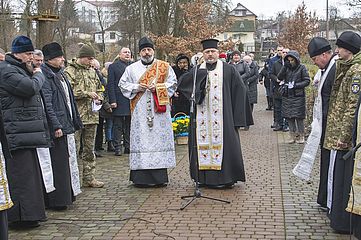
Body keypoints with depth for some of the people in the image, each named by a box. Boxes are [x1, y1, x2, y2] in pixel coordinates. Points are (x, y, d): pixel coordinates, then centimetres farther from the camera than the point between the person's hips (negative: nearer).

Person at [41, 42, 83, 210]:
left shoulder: (60, 74, 16)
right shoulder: (45, 76, -13)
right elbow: (47, 104, -19)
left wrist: (74, 121, 19)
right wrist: (56, 126, -23)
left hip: (67, 125, 10)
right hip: (56, 128, -10)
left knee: (68, 160, 15)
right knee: (58, 163, -5)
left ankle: (67, 195, 26)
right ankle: (56, 200, 4)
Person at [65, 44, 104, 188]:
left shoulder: (92, 71, 17)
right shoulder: (69, 71, -5)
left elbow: (98, 88, 27)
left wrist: (98, 98, 6)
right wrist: (87, 94, -15)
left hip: (91, 115, 7)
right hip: (76, 115, -7)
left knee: (89, 149, 12)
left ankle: (89, 177, 19)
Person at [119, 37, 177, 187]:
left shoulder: (165, 67, 9)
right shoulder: (132, 69, 12)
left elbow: (173, 83, 6)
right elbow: (123, 84, 12)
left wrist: (158, 87, -9)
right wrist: (136, 87, -5)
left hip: (159, 110, 0)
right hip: (140, 111, 0)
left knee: (160, 138, -1)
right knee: (141, 140, -4)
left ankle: (160, 176, 5)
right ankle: (141, 177, -1)